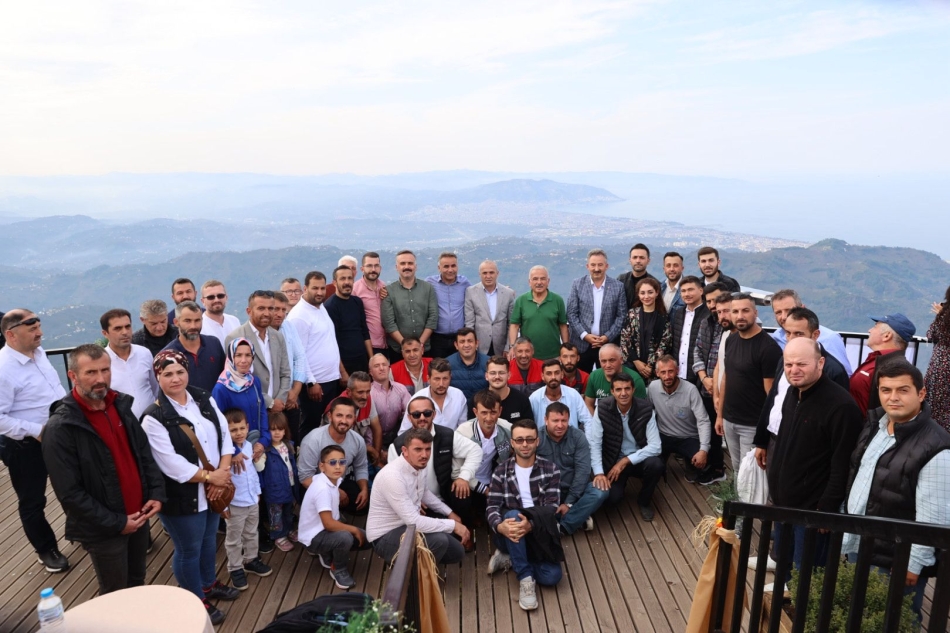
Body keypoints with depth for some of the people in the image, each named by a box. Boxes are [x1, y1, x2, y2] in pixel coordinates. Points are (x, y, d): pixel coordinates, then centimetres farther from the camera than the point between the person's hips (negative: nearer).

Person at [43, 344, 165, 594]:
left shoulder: (120, 405, 0)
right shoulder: (60, 428, -21)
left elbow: (144, 453, 10)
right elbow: (69, 493, -19)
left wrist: (156, 493, -2)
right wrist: (116, 523, -17)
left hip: (139, 516, 6)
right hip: (104, 530, -6)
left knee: (137, 583, 24)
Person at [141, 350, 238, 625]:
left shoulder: (205, 399, -1)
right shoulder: (154, 418, -20)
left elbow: (224, 434, -1)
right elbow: (171, 464, -24)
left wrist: (222, 472, -13)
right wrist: (210, 476, -19)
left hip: (214, 489, 6)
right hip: (181, 498, -6)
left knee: (209, 540, 24)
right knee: (189, 550, 13)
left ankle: (209, 584, 47)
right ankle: (197, 601, 33)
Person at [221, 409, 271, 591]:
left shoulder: (249, 446, -3)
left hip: (253, 501, 6)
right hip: (235, 505, -6)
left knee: (251, 534, 24)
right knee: (234, 539, 13)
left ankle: (251, 560, 43)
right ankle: (235, 569, 28)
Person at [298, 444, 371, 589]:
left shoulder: (334, 479, -2)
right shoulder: (322, 489, -29)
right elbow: (329, 524, -29)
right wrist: (354, 529, -17)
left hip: (326, 530, 9)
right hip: (313, 537, -9)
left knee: (367, 539, 5)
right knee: (345, 537, -35)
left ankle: (328, 555, 17)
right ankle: (339, 571, -7)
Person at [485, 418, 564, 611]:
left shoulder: (550, 469, 1)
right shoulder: (501, 471, 2)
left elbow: (552, 506, -10)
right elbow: (492, 508, -5)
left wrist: (531, 524, -31)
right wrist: (500, 526, -31)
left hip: (538, 533, 1)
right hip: (511, 535, 0)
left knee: (551, 576, -24)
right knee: (512, 515, -35)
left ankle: (510, 559, 3)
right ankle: (525, 578, -24)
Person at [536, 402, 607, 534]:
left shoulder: (578, 437, -6)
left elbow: (582, 470, -12)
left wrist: (569, 502, -18)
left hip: (573, 490, 2)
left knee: (600, 492, -26)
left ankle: (561, 526, -22)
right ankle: (578, 518, -18)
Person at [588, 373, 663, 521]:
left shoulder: (646, 409, -16)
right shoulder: (602, 408, -15)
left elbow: (656, 446, -18)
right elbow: (594, 443, -14)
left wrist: (626, 461, -23)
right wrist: (598, 473, -25)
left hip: (638, 459, 1)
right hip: (614, 460, 0)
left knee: (656, 464, -32)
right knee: (611, 498, -23)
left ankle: (643, 501, -1)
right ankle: (622, 481, 16)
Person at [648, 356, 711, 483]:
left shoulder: (690, 389, -21)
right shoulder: (652, 387, -11)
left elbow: (703, 421, -22)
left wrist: (704, 449, -33)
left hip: (688, 438, -2)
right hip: (663, 436, 2)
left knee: (701, 461, -29)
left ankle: (691, 468, 11)